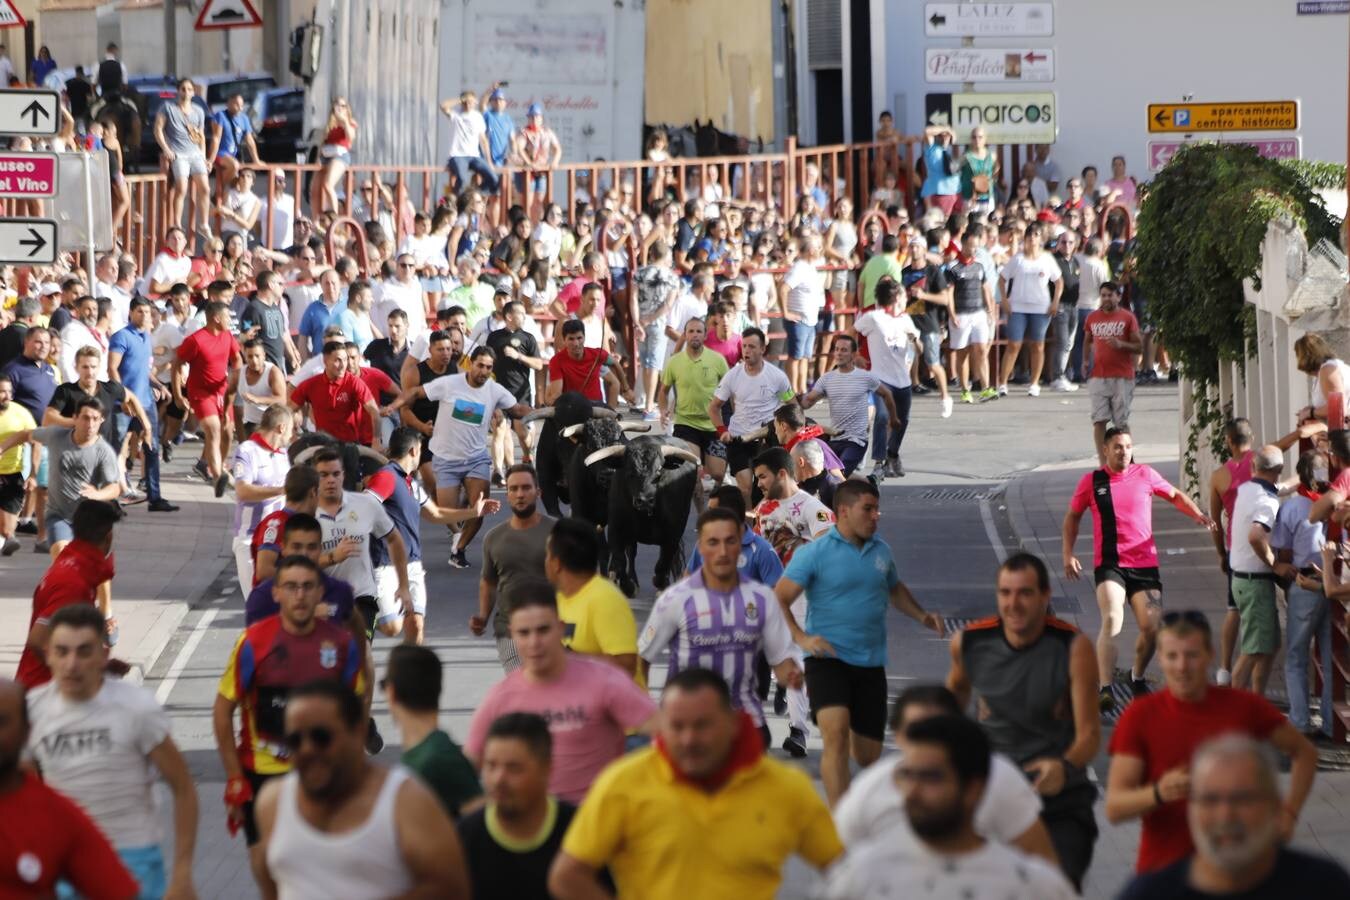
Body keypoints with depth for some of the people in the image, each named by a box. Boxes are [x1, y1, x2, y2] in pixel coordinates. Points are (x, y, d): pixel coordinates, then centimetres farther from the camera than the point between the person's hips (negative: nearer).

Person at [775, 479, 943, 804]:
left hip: (871, 664, 5)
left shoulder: (881, 551, 10)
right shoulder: (814, 553, -6)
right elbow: (779, 599, -7)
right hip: (827, 658, -5)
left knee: (868, 756, 8)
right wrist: (801, 638, -20)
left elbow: (895, 589, 29)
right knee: (836, 734, -27)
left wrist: (921, 616, 13)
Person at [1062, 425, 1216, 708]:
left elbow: (1175, 496, 20)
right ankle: (1105, 689, -30)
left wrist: (1199, 515, 3)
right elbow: (1073, 516, 15)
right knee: (1112, 620, -24)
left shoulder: (1145, 475, 6)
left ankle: (1138, 677, 27)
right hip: (1109, 565, -3)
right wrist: (1068, 554, 7)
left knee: (1151, 627, -3)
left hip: (1145, 565, 3)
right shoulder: (1091, 482, 3)